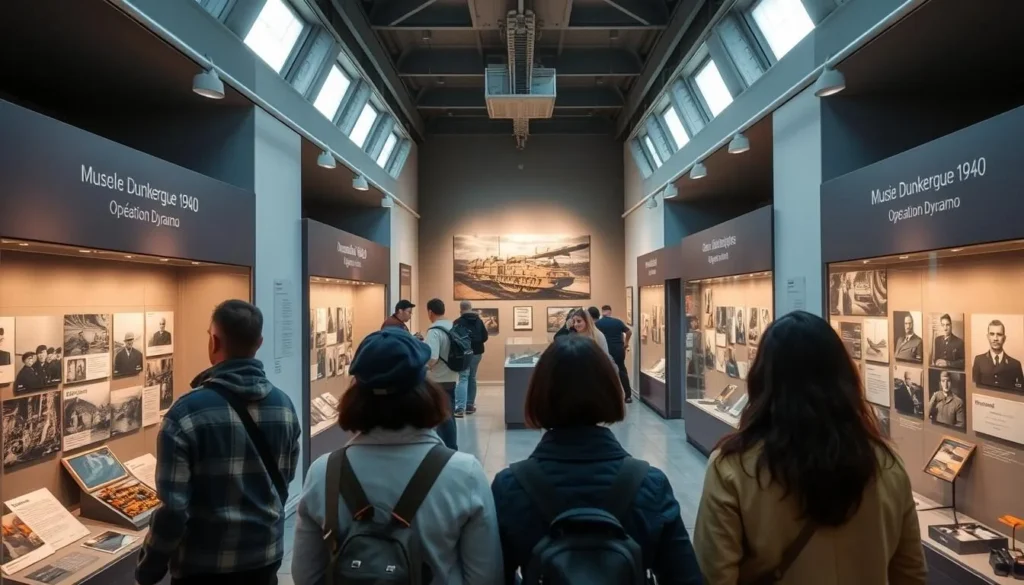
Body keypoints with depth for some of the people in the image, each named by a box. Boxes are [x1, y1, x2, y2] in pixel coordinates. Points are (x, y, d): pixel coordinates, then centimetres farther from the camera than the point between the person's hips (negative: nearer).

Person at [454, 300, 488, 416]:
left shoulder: (458, 322, -10)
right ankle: (470, 405, 23)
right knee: (472, 378, 17)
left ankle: (460, 408, -18)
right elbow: (485, 337, 6)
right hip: (477, 353, 5)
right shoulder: (479, 321, 5)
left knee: (463, 379, -7)